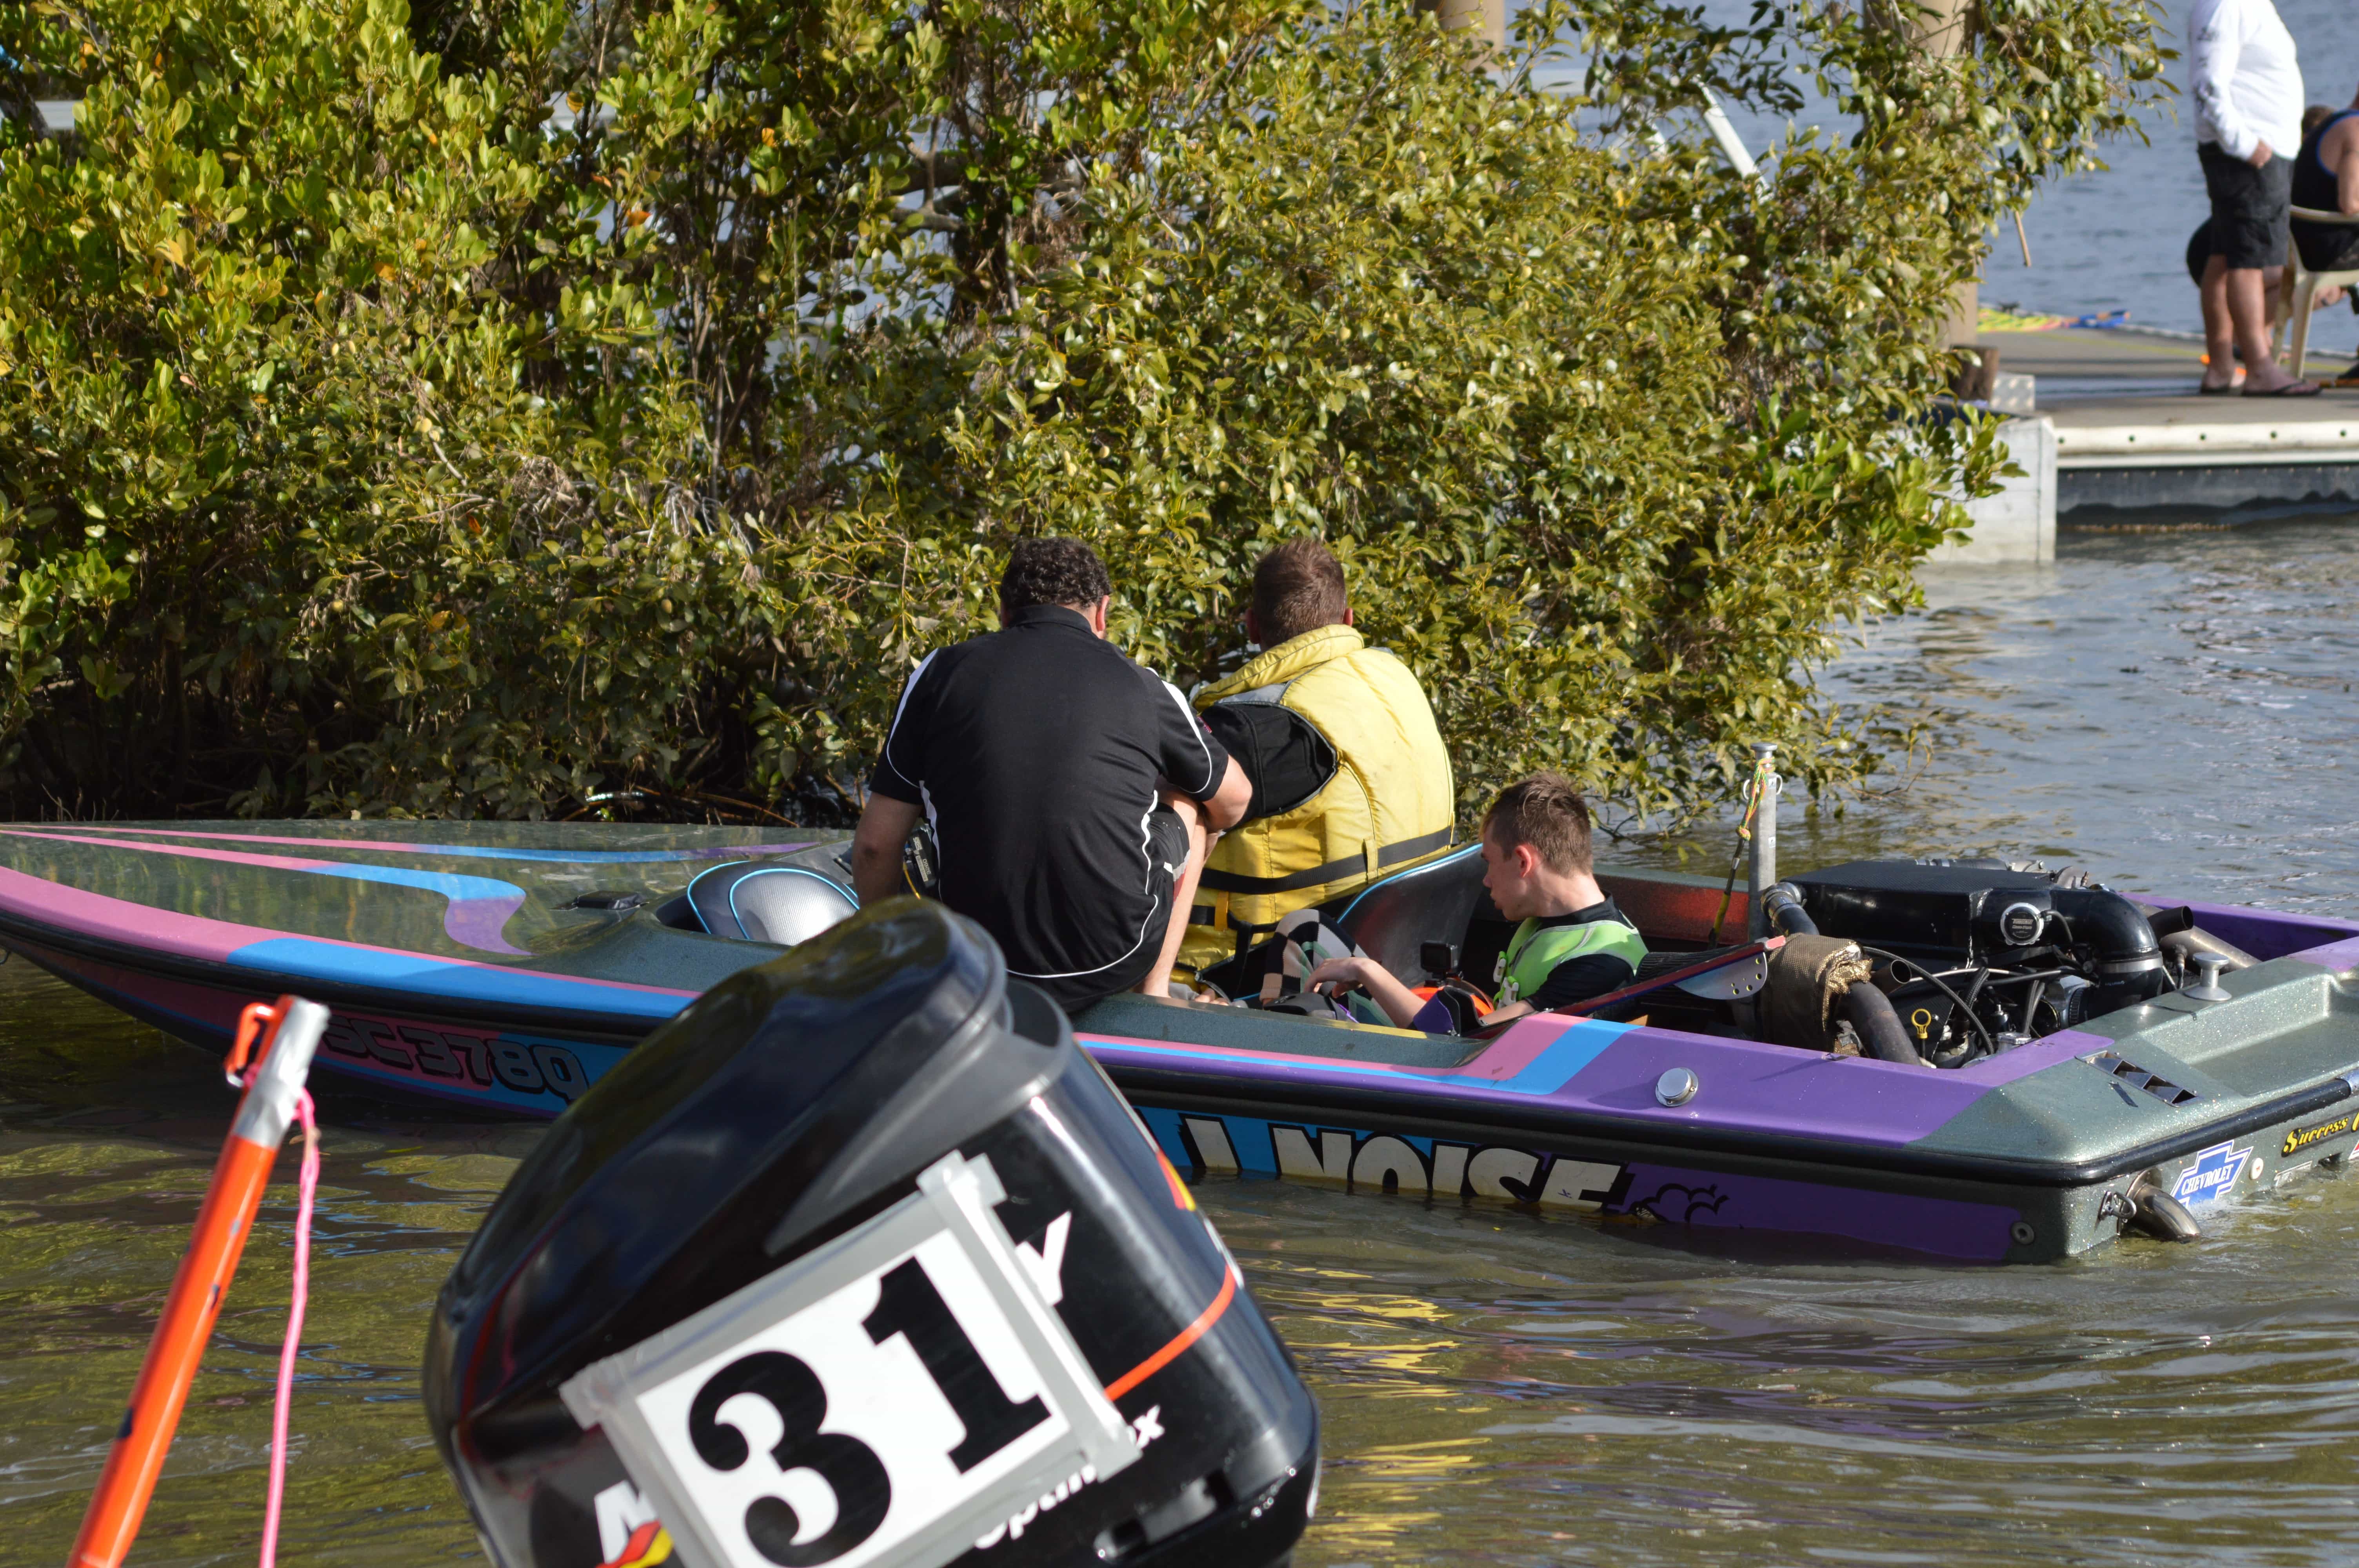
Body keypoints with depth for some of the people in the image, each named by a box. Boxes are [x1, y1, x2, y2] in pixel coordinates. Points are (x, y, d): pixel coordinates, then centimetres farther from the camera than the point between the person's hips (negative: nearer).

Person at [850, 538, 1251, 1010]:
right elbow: (1234, 800, 21)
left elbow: (875, 842, 4)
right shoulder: (1142, 688, 2)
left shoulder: (940, 673, 3)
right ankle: (1155, 991, 23)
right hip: (1113, 963, -2)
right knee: (1186, 799, 27)